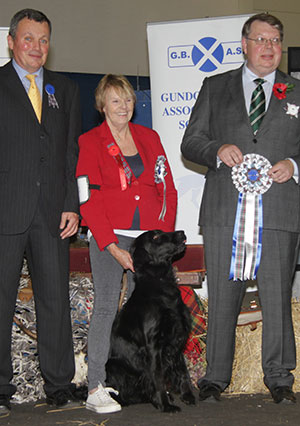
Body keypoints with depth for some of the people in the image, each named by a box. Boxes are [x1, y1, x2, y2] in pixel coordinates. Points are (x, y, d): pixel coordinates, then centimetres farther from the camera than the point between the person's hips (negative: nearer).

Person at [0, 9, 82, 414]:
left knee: (56, 299, 7)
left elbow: (72, 153, 14)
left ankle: (59, 383, 17)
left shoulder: (65, 89, 15)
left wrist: (72, 206, 5)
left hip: (52, 212, 4)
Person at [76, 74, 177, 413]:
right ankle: (96, 389, -9)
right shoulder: (91, 142, 2)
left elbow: (167, 190, 13)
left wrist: (164, 236, 1)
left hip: (148, 236, 4)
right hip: (107, 236, -4)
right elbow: (88, 200, -5)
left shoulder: (149, 138, 14)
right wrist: (113, 248, -12)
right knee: (106, 306, -11)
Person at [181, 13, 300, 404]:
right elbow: (190, 142, 11)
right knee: (222, 298, 5)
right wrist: (218, 150, -8)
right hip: (224, 210, 0)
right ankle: (216, 377, 16)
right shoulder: (215, 88, 13)